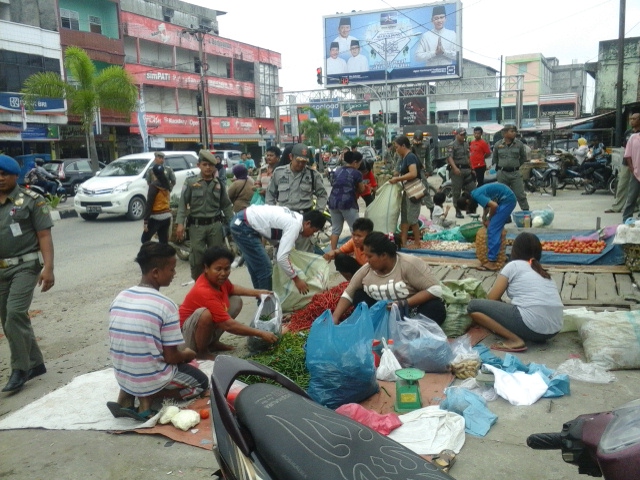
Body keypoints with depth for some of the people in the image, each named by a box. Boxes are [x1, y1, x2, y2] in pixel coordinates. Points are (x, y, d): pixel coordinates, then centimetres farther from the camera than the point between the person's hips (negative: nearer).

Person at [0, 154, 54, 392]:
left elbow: (44, 236, -9)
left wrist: (48, 268, -18)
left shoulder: (32, 200, -5)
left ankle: (20, 369, -2)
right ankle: (35, 363, 24)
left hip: (25, 265, -6)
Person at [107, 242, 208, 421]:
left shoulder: (120, 298, -2)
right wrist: (188, 354, 7)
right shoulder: (166, 305, -21)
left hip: (122, 377, 6)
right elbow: (171, 357, -16)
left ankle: (127, 396, 10)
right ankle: (149, 398, -1)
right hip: (152, 379, -6)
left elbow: (117, 345, 9)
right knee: (201, 382, 19)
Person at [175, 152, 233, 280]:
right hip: (196, 226, -2)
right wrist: (180, 223, -12)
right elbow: (183, 203, -3)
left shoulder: (219, 184, 9)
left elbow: (226, 205, 13)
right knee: (197, 257, 0)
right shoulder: (190, 182, 1)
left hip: (215, 225, 2)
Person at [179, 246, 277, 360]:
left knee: (236, 301, 6)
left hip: (209, 326, 9)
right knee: (206, 314, -38)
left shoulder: (216, 279, -9)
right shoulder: (205, 292, -34)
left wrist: (256, 292, 6)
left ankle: (213, 342, 9)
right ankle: (202, 352, -11)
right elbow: (228, 325, -34)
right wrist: (261, 334, -31)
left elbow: (231, 288, 17)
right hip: (187, 334, -9)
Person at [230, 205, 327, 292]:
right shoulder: (294, 226, -19)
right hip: (243, 226, -10)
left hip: (240, 222, 10)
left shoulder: (295, 217, 9)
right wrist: (296, 279, -13)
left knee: (256, 267, 20)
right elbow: (281, 258, -24)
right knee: (264, 269, -5)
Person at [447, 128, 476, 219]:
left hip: (467, 170, 7)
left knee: (472, 189, 5)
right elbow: (449, 158, -18)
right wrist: (455, 168, -31)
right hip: (457, 170, -7)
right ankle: (458, 211, 7)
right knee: (456, 192, -1)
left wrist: (471, 168, 22)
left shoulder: (466, 144, 16)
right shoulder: (452, 145, -6)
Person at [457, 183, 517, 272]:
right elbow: (487, 204, 20)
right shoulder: (474, 194, 8)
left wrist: (489, 219, -10)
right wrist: (484, 218, 6)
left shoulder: (477, 196, -19)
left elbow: (494, 205, -25)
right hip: (507, 199, 10)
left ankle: (492, 262, -14)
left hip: (507, 200, -10)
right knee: (497, 228, 14)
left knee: (493, 229, -12)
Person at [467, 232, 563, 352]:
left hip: (532, 327, -8)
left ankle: (515, 340, -9)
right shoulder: (543, 272, 23)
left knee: (473, 306, 0)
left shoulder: (513, 265, 6)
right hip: (553, 330, 8)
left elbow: (491, 299, 5)